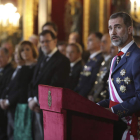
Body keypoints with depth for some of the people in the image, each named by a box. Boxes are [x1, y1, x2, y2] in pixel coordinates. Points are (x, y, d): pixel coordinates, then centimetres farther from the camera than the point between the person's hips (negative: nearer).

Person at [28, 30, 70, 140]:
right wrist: (30, 99, 2)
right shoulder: (42, 60, 21)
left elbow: (55, 85, -16)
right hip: (36, 108, 8)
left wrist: (37, 100, -12)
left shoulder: (62, 61, -9)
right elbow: (34, 82, 20)